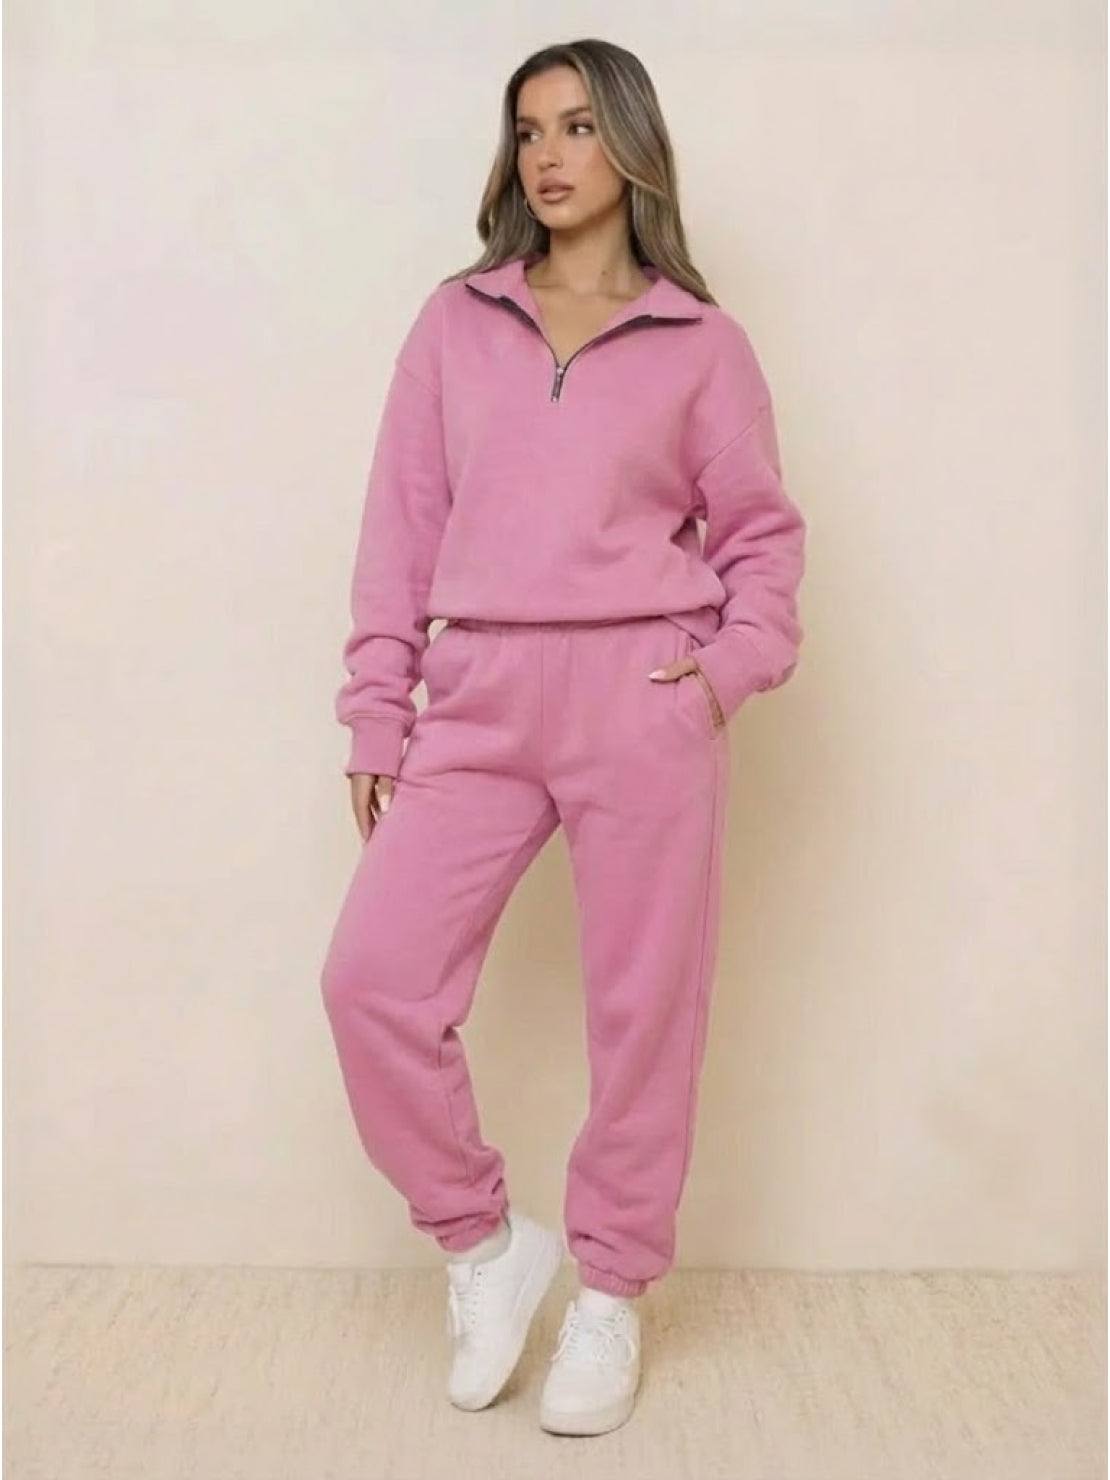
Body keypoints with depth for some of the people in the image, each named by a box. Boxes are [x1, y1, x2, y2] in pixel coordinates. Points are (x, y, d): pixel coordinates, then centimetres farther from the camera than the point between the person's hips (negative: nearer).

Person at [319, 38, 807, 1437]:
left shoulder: (702, 342, 6)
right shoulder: (455, 323, 11)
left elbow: (761, 529, 10)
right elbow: (403, 523, 9)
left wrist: (740, 661, -7)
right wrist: (376, 707, 5)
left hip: (643, 702, -2)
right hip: (479, 704, 2)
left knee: (643, 1007, 4)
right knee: (373, 975, -6)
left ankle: (609, 1292, 25)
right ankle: (485, 1241, 17)